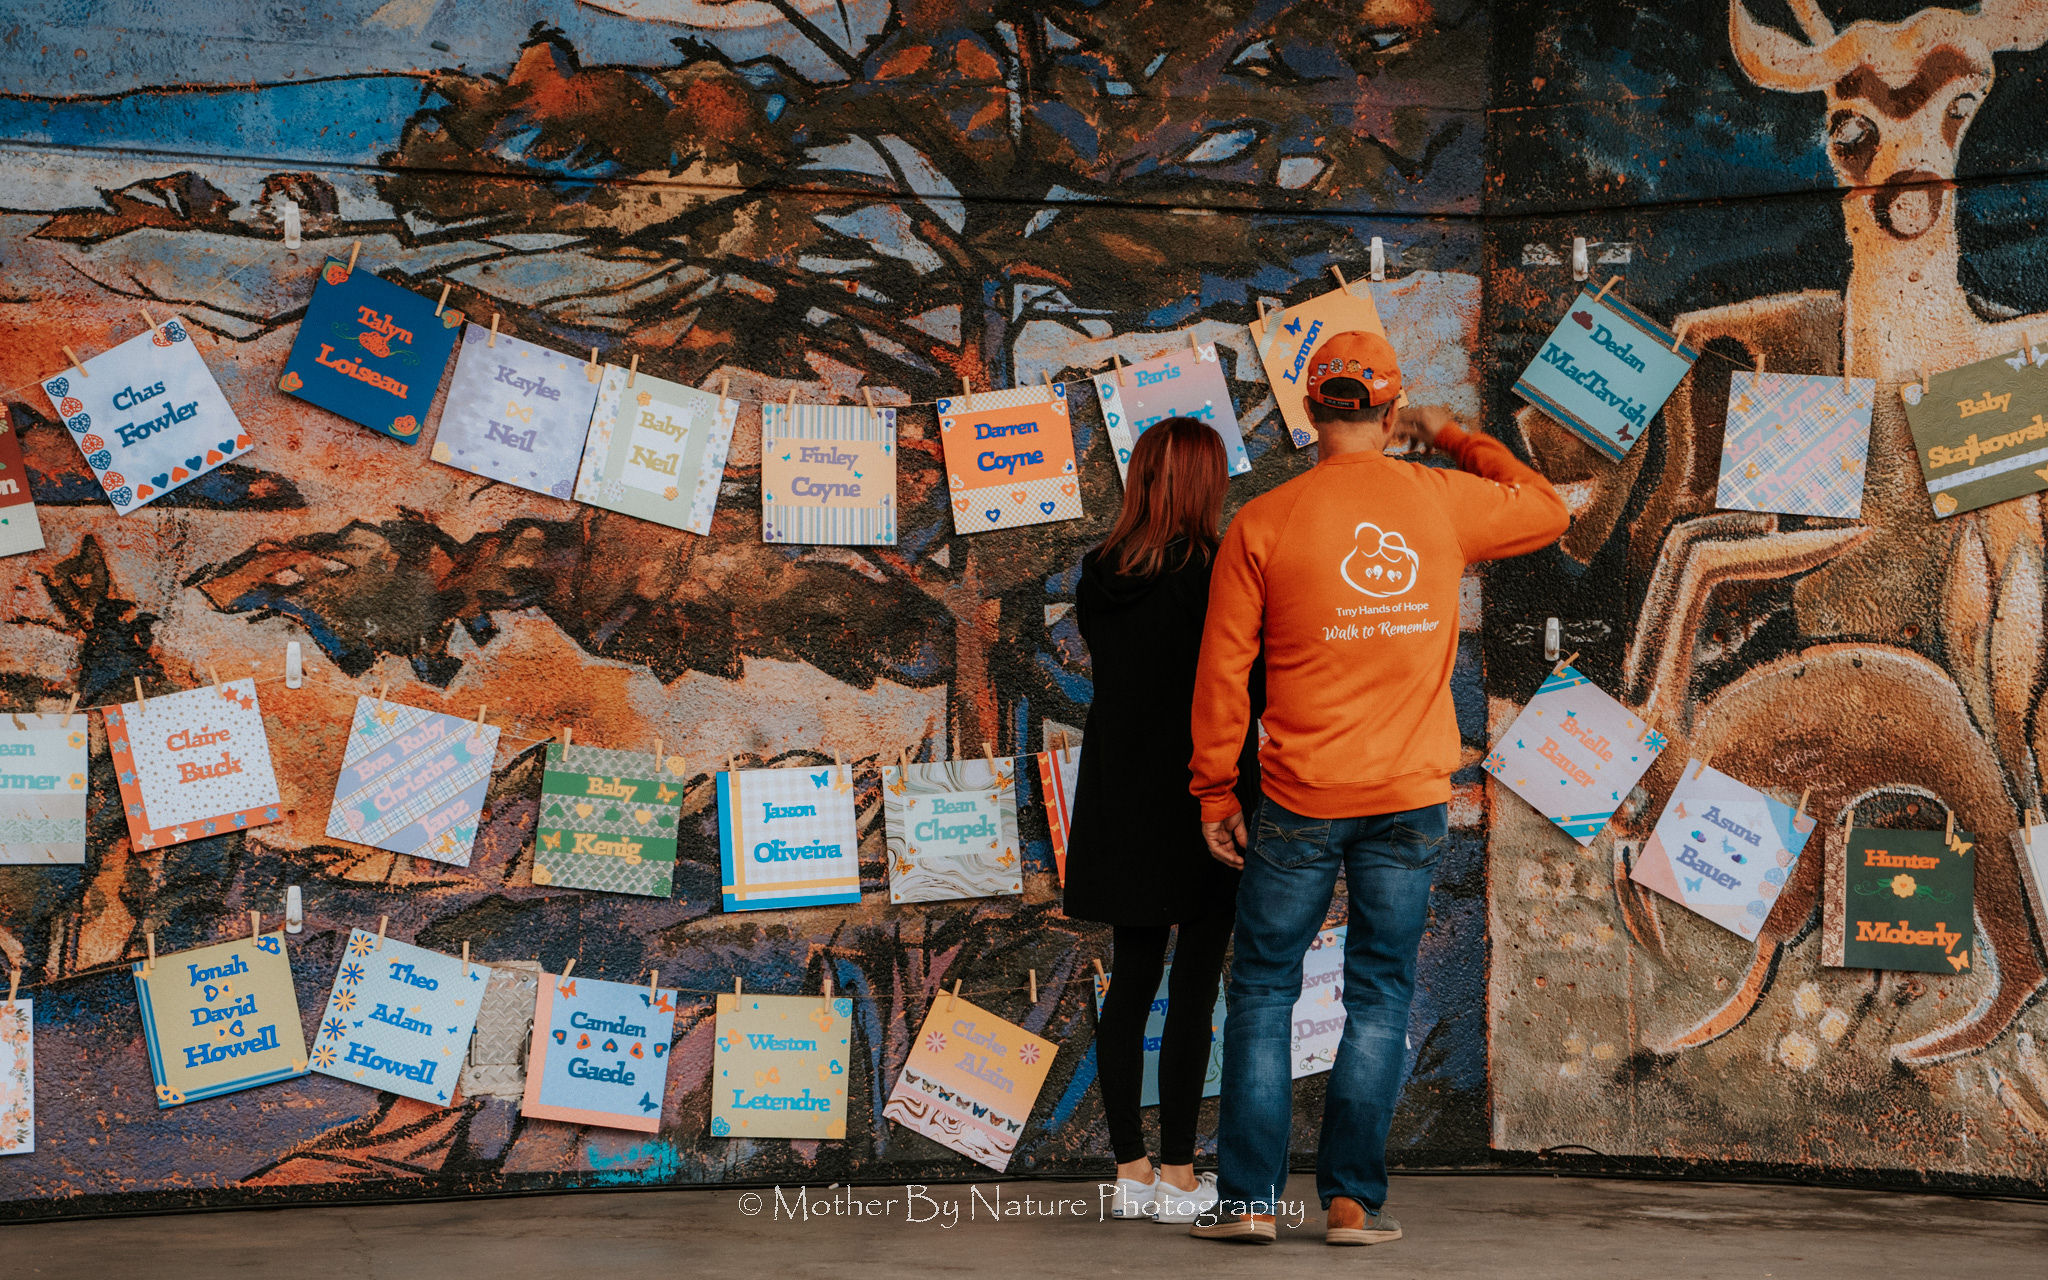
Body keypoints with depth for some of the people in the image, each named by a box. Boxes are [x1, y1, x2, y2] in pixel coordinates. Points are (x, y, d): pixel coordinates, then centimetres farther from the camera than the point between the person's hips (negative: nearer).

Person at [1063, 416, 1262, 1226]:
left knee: (1132, 978, 11)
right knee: (1195, 983, 1)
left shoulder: (1098, 575, 4)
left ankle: (1130, 1170, 13)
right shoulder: (1211, 572, -15)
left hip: (1118, 801, 6)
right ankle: (1177, 1175, 3)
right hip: (1199, 796, -6)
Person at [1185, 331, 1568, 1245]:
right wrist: (1451, 438, 27)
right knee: (1380, 998, 8)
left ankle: (1249, 1197, 7)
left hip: (1301, 800, -1)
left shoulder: (1261, 524, -5)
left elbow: (1224, 669, -4)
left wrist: (1214, 790, 4)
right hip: (1413, 795, 2)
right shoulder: (1444, 501, 1)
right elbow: (1548, 511, 21)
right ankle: (1352, 1199, 6)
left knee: (1263, 991, 8)